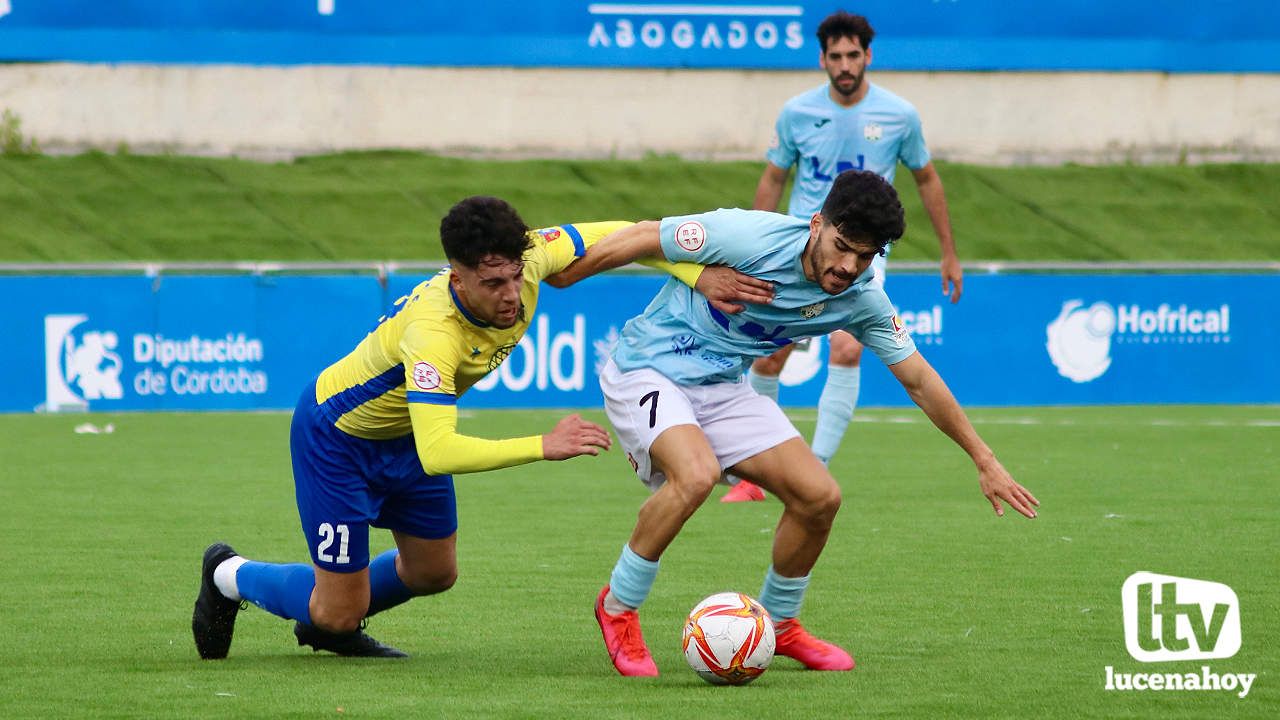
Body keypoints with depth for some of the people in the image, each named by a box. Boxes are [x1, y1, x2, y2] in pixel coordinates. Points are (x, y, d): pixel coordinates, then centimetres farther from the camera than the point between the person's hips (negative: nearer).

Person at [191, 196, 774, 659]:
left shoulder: (524, 260, -25)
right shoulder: (432, 333, -44)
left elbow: (621, 235, -9)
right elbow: (438, 454, -50)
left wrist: (699, 277, -20)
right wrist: (543, 446, -52)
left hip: (404, 435, 7)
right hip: (336, 437, -7)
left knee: (433, 573, 18)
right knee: (339, 609, -2)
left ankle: (328, 625, 45)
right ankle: (229, 576, 27)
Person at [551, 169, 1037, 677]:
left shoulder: (862, 301, -8)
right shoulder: (750, 237, -26)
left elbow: (919, 381, 4)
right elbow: (638, 240, -15)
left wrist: (984, 461, 6)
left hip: (721, 388, 6)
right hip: (647, 369, -6)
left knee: (819, 497, -6)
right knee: (697, 473, -33)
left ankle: (778, 623, 21)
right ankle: (618, 607, -12)